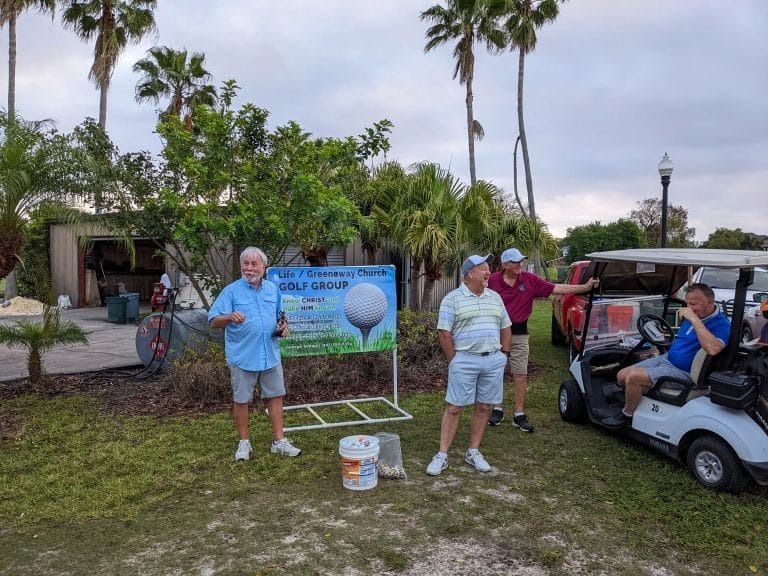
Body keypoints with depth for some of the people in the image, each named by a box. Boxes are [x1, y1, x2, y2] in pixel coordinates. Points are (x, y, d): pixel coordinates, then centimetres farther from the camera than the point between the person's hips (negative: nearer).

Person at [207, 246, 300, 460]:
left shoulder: (273, 289, 8)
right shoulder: (231, 291, -6)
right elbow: (214, 321, -11)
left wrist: (283, 326, -3)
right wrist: (229, 317, -32)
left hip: (270, 355, 4)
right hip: (242, 357, -4)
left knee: (275, 396, 8)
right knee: (241, 400, 7)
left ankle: (279, 441, 19)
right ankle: (244, 442, 23)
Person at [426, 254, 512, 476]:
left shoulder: (495, 297, 12)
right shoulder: (452, 299, -4)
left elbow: (505, 327, 18)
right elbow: (443, 332, -7)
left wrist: (504, 353, 10)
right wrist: (453, 360, -7)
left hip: (493, 360, 5)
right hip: (465, 360, -5)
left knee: (484, 408, 9)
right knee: (454, 408, -1)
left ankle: (473, 452, 22)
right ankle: (442, 455, 6)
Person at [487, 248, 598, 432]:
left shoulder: (530, 280, -1)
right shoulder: (493, 280, -5)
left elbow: (556, 288, -3)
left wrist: (585, 287, -8)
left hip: (519, 333, 1)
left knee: (520, 375, 3)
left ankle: (519, 415, 12)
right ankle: (497, 410, 24)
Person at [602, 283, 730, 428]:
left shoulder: (721, 324, -17)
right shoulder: (695, 314, 6)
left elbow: (713, 349, -40)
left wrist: (694, 319, -35)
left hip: (683, 371, -8)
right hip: (667, 358, 9)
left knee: (633, 377, -23)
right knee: (622, 376, -1)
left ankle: (626, 415, 1)